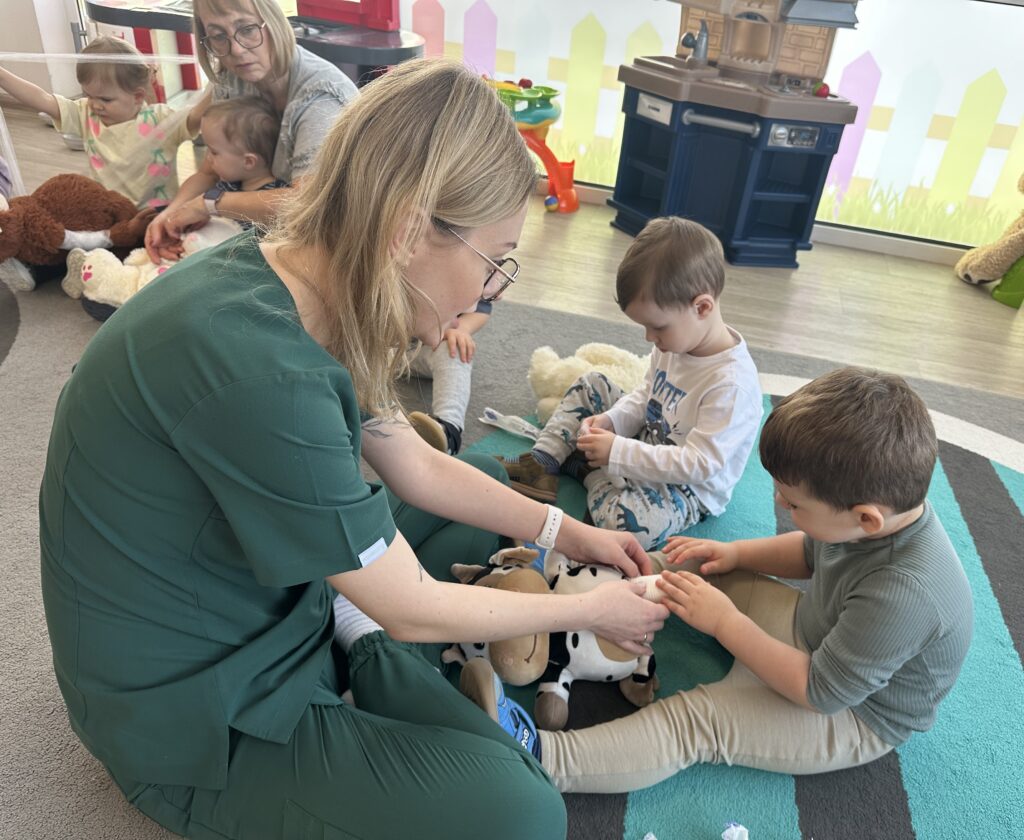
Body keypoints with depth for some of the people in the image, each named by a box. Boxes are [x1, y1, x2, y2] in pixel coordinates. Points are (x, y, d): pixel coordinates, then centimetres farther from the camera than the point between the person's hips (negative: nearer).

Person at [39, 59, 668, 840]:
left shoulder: (304, 285, -8)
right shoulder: (255, 365, -35)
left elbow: (420, 469, 4)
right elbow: (415, 610, -23)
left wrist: (570, 533, 5)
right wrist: (593, 610, -8)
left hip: (272, 597, 8)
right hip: (200, 718, -8)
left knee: (488, 478, 15)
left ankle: (359, 637, 3)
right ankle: (365, 647, -1)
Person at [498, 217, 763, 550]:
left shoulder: (732, 383, -31)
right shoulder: (679, 337, -5)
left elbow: (699, 464, -32)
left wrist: (617, 452, -30)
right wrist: (610, 421, -10)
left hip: (688, 488, -8)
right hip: (648, 442, 8)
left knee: (627, 521, -38)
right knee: (590, 385, 7)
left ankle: (583, 467, -8)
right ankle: (542, 463, -3)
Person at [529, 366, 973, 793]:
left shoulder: (902, 593, -40)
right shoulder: (883, 502, -16)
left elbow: (821, 692, -30)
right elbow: (812, 553, 7)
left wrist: (724, 622, -25)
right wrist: (735, 553, -6)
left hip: (852, 714, -8)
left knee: (696, 720, -22)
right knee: (710, 575, 2)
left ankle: (542, 756, -23)